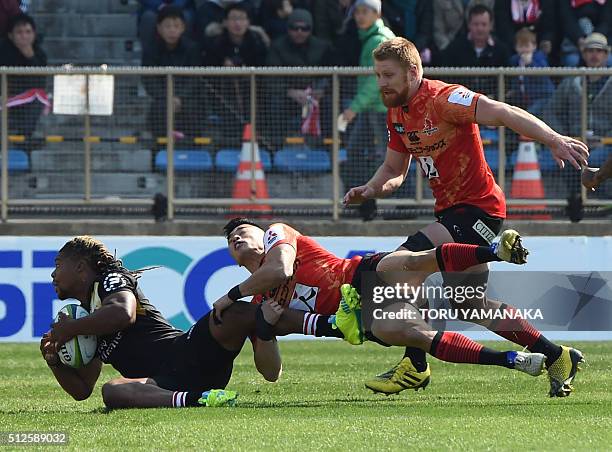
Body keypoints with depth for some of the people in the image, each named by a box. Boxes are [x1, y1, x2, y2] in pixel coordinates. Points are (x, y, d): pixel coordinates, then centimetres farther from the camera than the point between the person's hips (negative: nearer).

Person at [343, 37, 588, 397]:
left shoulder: (443, 99, -18)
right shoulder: (397, 113, 9)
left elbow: (502, 113, -27)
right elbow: (394, 170, 19)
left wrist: (554, 140, -39)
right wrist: (370, 189, -4)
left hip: (477, 208, -10)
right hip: (450, 211, 10)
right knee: (470, 304, 14)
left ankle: (415, 364, -13)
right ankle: (556, 357, 25)